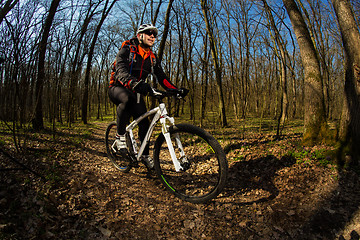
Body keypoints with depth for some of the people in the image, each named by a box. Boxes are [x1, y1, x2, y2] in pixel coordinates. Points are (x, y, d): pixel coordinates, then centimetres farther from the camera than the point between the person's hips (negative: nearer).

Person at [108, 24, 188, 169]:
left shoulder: (152, 57, 7)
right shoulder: (127, 49, -12)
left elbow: (161, 77, 3)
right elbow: (121, 70, -29)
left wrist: (176, 89, -16)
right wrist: (135, 83, -51)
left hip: (135, 92, 6)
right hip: (118, 88, -5)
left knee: (144, 123, -6)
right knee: (127, 99, -40)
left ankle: (145, 155, 11)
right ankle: (120, 136, -21)